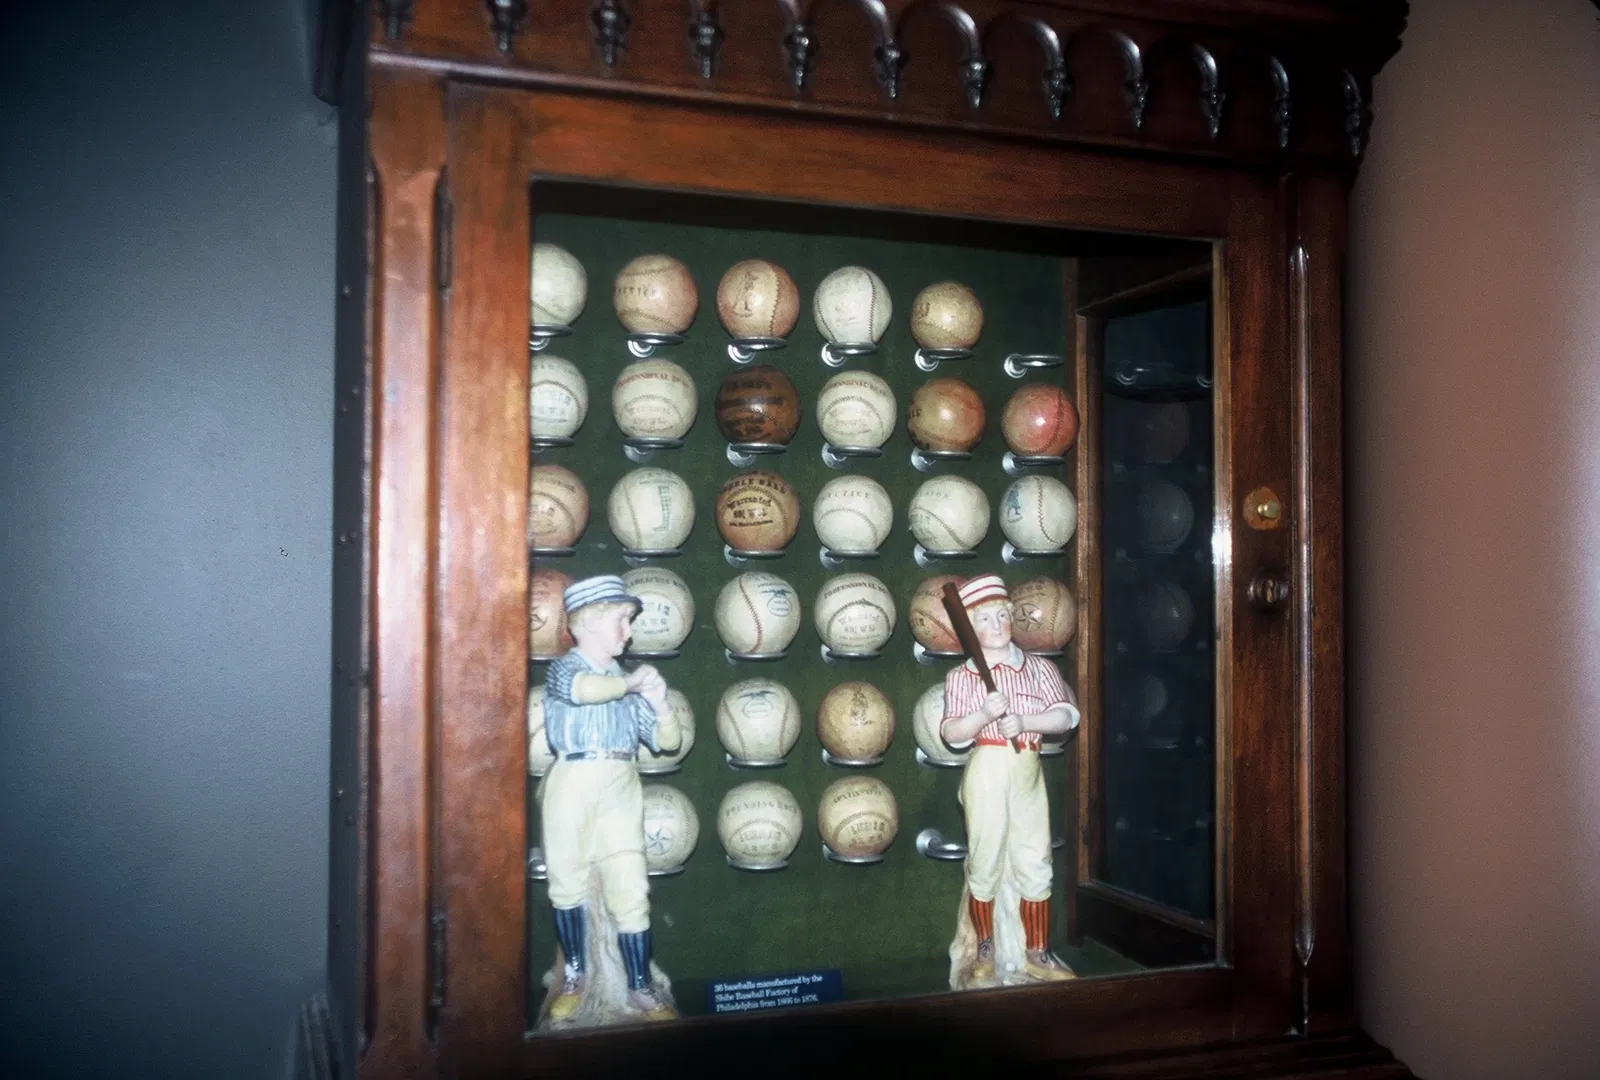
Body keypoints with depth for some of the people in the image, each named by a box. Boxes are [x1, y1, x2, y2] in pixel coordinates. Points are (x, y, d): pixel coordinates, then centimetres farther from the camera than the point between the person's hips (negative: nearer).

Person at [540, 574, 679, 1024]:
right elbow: (582, 689, -26)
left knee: (630, 890, 0)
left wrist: (660, 704, -6)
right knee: (569, 884, 8)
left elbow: (667, 742, 10)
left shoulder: (629, 682, 14)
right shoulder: (563, 669, 0)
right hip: (573, 782, -3)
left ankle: (642, 987, 9)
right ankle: (576, 974, 28)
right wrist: (631, 683, -17)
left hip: (621, 787, 3)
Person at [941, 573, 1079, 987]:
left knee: (1035, 866, 6)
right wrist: (985, 714, -24)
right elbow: (951, 733, -8)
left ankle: (1037, 953, 19)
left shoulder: (1038, 668, 4)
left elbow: (1066, 716, -5)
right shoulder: (961, 677, -1)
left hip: (1028, 772, 2)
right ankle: (984, 953, 23)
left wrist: (1023, 722, -19)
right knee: (985, 863, 6)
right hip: (987, 772, -2)